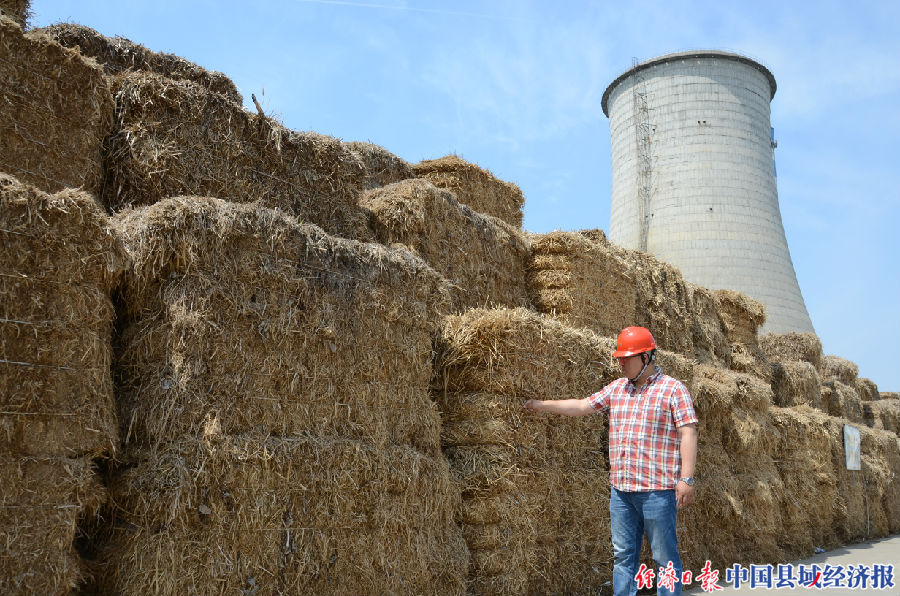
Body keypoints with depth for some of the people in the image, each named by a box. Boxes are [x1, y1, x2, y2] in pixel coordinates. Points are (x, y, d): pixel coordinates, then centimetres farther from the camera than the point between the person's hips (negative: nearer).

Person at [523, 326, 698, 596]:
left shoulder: (673, 389, -5)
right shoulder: (617, 388, 13)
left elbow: (688, 434, -10)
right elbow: (583, 405, 16)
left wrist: (686, 478, -16)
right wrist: (544, 405, 11)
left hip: (658, 490, -6)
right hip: (621, 489, 6)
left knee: (665, 557, 3)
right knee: (623, 555, 12)